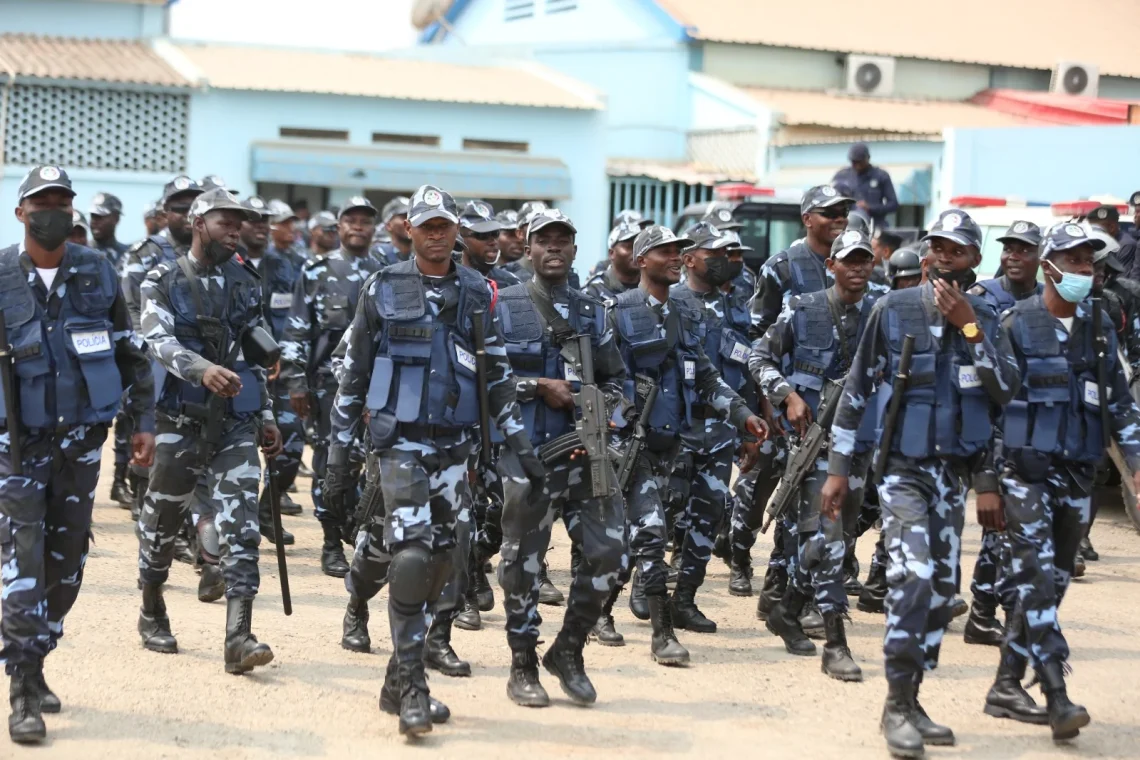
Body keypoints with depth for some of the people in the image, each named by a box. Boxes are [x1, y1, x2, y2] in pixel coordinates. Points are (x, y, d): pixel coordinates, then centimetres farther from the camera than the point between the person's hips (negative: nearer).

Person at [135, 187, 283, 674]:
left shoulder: (246, 284, 11)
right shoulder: (163, 282, -2)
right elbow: (159, 342, -19)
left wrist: (267, 417, 16)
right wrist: (202, 368, -36)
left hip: (236, 423, 2)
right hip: (181, 421, -2)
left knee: (239, 524, -10)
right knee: (162, 519, 10)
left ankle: (239, 637, -15)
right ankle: (152, 612, 33)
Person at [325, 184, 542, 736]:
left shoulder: (477, 293, 9)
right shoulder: (384, 289, 1)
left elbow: (497, 377, 14)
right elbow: (353, 374, 4)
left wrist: (521, 445, 9)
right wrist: (339, 452, 2)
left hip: (455, 447, 4)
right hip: (401, 443, -4)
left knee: (439, 562, 6)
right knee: (411, 557, -16)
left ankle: (400, 682, 18)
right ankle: (412, 688, -10)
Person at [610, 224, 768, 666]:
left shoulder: (685, 318, 16)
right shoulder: (618, 314, -5)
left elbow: (707, 379, 19)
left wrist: (742, 414, 7)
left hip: (670, 439, 6)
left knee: (624, 528, 13)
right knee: (649, 531, -12)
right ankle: (663, 632, -11)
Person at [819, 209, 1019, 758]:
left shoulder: (986, 320, 5)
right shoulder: (894, 310, -4)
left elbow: (1006, 391, -9)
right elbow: (856, 390, 0)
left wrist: (969, 327, -17)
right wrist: (838, 468, -1)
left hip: (954, 471, 5)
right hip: (902, 468, -5)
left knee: (942, 586, 7)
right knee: (913, 575, -20)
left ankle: (911, 698, 19)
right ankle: (897, 704, -12)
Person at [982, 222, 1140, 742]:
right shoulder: (1016, 324, -4)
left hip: (1077, 474, 5)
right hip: (1026, 470, -5)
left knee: (1052, 583, 9)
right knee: (1037, 577, -14)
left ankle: (1007, 687, 19)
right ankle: (1057, 698, -18)